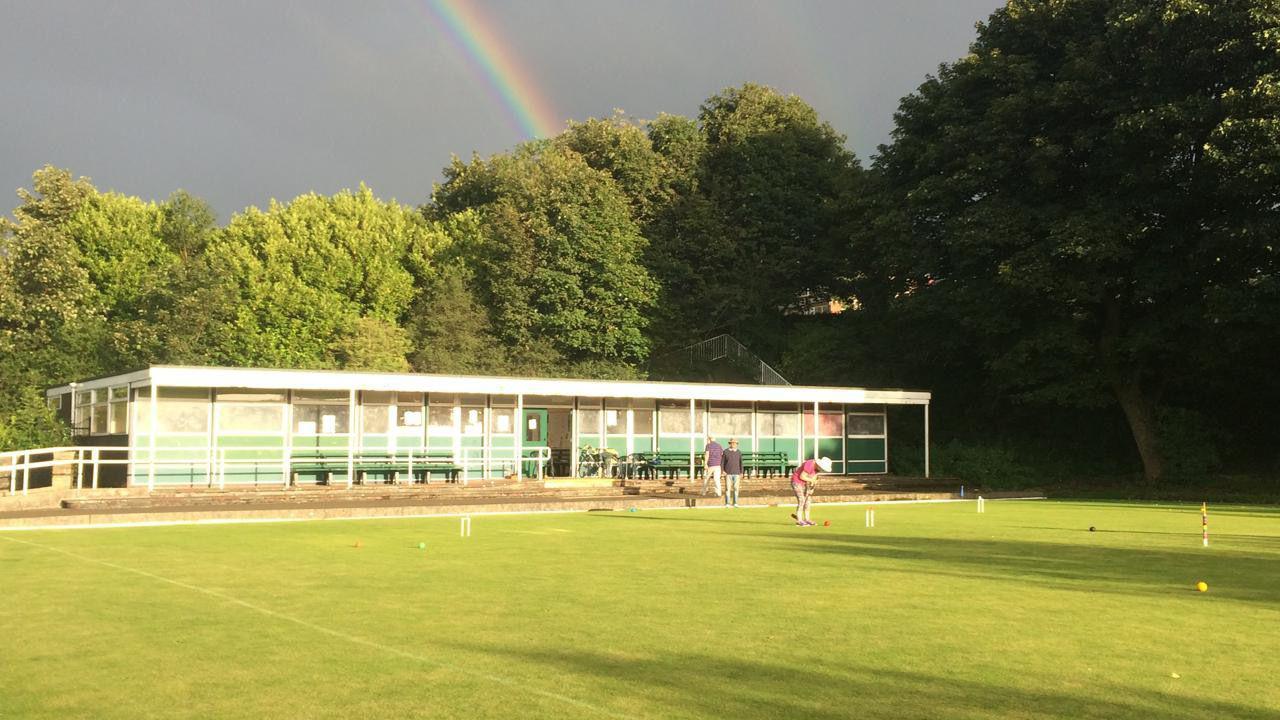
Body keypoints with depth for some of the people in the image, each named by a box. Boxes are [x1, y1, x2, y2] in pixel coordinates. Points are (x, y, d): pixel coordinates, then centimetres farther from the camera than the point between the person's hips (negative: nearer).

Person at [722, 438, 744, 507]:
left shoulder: (739, 452, 3)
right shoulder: (726, 452, -2)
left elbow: (741, 463, 7)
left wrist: (741, 473, 1)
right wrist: (723, 471, -13)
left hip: (736, 473, 1)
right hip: (728, 473, -1)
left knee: (735, 488, 1)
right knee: (727, 488, -4)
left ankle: (735, 503, 7)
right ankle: (727, 503, 1)